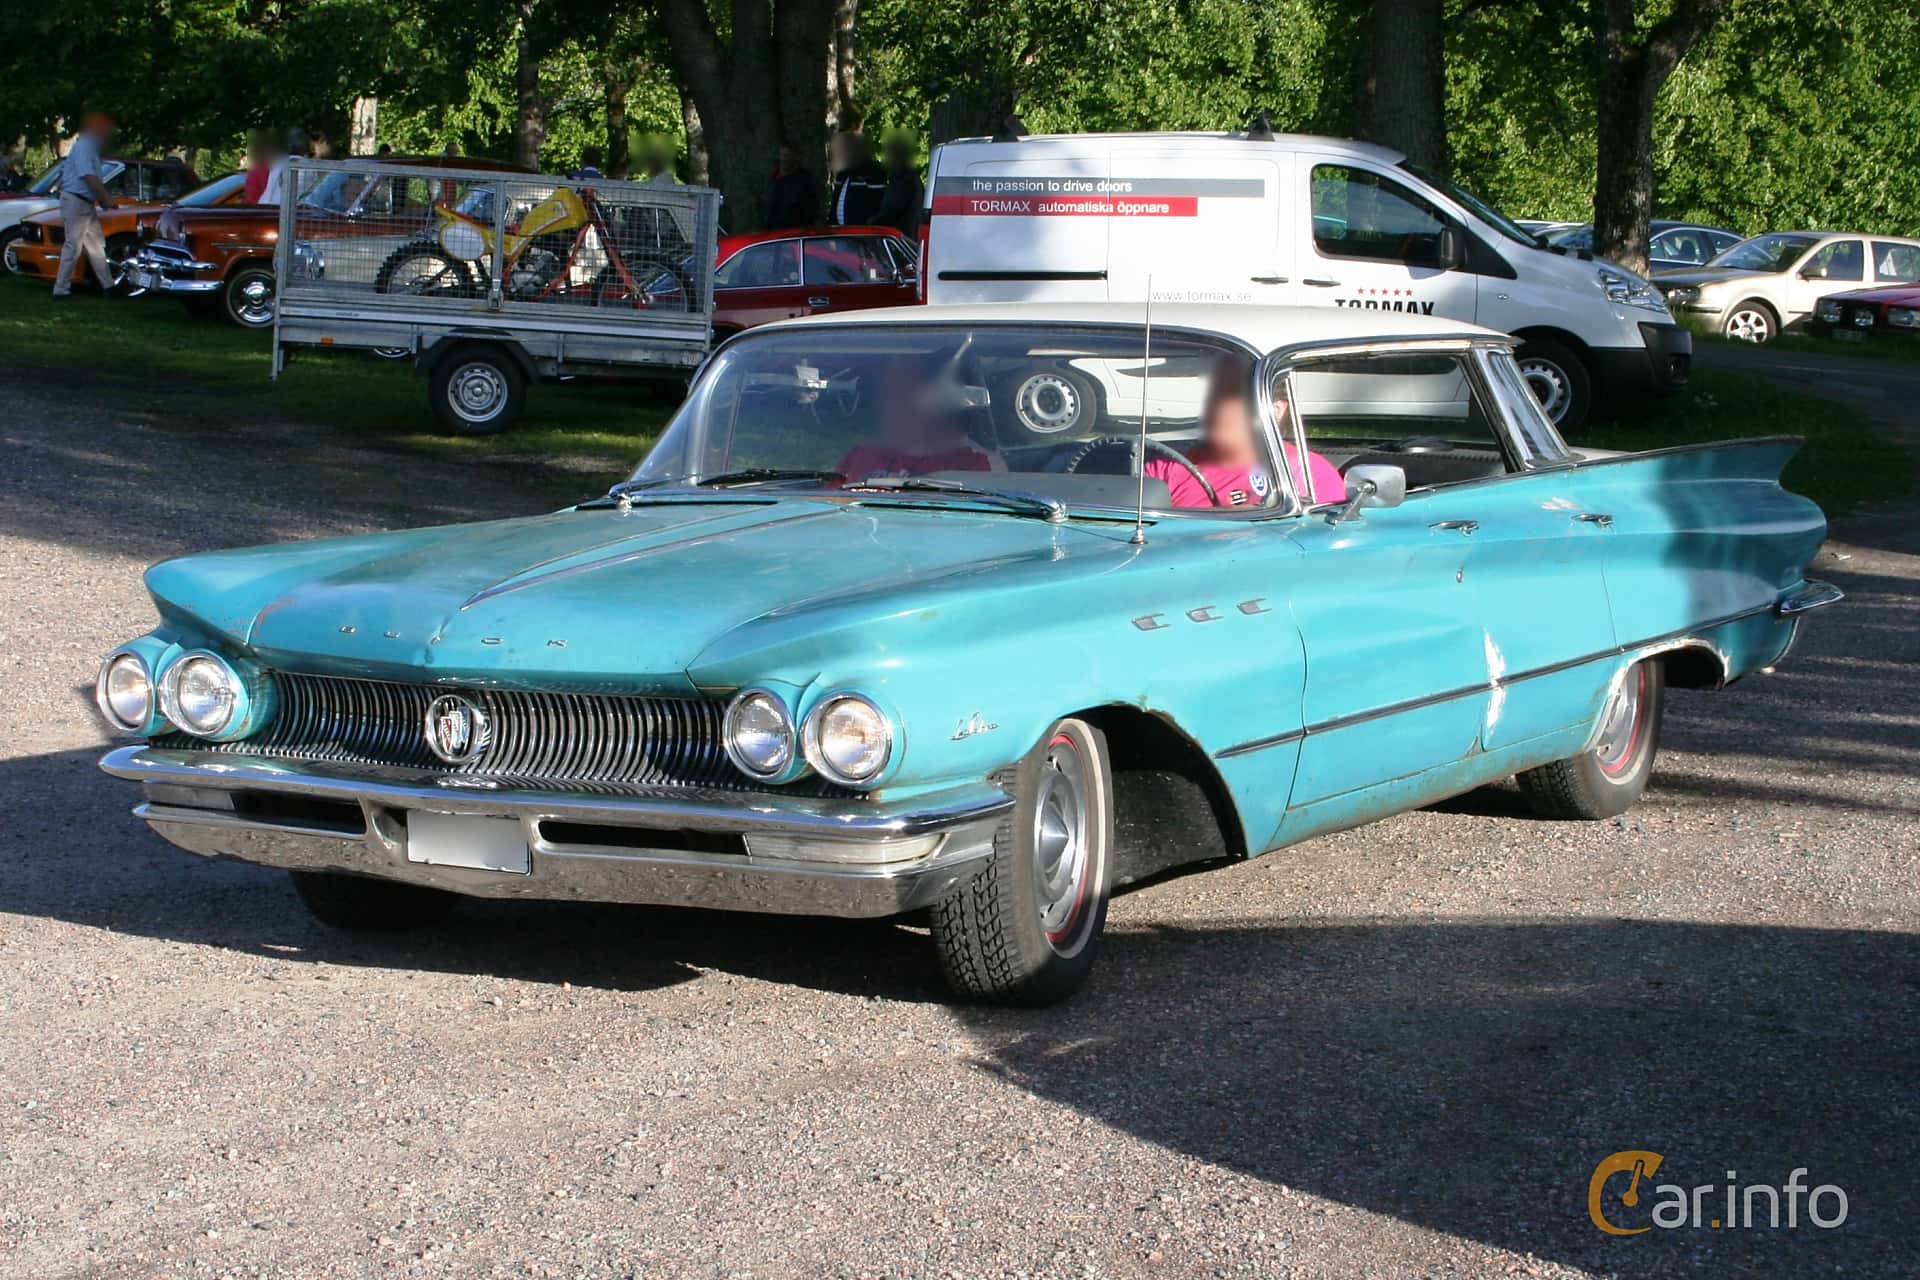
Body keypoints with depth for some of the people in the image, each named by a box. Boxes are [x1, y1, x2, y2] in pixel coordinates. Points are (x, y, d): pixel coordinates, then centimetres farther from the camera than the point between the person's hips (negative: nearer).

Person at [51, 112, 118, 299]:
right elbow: (89, 177, -24)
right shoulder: (84, 147, -16)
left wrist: (104, 199, 7)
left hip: (87, 204, 10)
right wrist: (107, 199, -21)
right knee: (73, 247, -8)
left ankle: (108, 285, 17)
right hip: (75, 201, -10)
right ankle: (61, 289, -5)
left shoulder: (92, 148, 15)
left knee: (96, 245, 13)